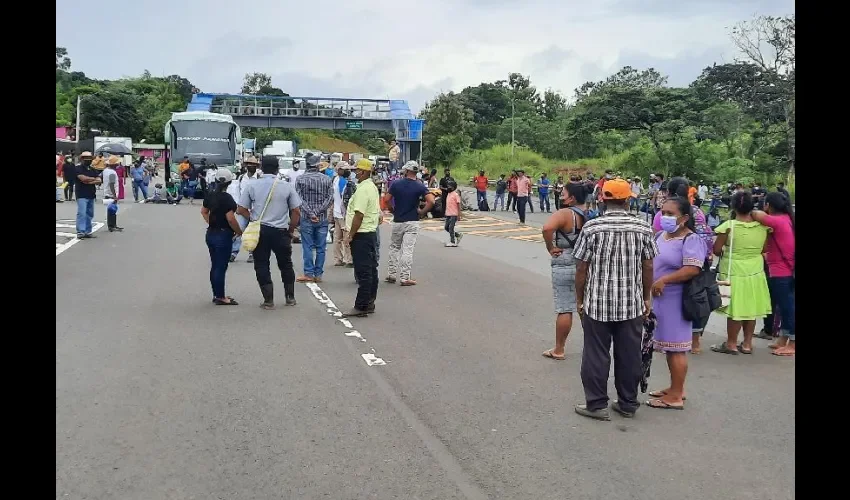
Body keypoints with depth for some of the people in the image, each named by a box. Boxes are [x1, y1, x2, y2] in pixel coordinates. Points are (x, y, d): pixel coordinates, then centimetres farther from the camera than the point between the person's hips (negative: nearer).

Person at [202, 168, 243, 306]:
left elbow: (204, 211, 20)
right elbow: (230, 218, -23)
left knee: (214, 266, 14)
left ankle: (216, 294, 22)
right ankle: (220, 298, 4)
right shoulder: (226, 198, -18)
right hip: (223, 235, -8)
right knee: (221, 267, -2)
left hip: (211, 234, 8)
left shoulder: (209, 196, 6)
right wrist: (239, 231, -10)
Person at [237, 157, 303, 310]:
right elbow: (296, 212, -2)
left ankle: (268, 300, 6)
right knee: (286, 264, 17)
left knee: (262, 266, 8)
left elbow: (241, 210, -2)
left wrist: (254, 221, 11)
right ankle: (290, 297, 24)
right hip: (281, 231, 1)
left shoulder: (251, 185, -3)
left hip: (259, 231, -1)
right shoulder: (287, 187, -3)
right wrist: (291, 230, 10)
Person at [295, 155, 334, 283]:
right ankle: (318, 274, 8)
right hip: (322, 219, 1)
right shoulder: (326, 179, 3)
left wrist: (310, 213, -10)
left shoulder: (300, 179, 0)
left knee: (308, 247, 3)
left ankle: (309, 273, 3)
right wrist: (318, 212, -8)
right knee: (320, 247, 6)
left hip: (306, 218, -1)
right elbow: (330, 198, -4)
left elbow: (299, 199, -8)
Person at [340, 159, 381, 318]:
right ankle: (369, 303, 19)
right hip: (371, 232, 11)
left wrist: (351, 235, -15)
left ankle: (361, 306, -5)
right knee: (371, 270, 12)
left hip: (361, 235, -11)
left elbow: (359, 215, -22)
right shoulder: (372, 187, 15)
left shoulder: (363, 189, -17)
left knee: (363, 272, -8)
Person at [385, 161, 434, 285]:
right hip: (412, 222, -2)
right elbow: (431, 201, -18)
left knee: (394, 248, 17)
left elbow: (387, 200, -4)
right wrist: (422, 212, -5)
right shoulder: (420, 186, -7)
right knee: (408, 250, -1)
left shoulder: (396, 184, -2)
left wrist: (393, 210, 12)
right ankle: (405, 278, 0)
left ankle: (391, 274, 18)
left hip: (397, 221, 2)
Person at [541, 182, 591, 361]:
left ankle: (558, 350, 8)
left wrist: (550, 248, -21)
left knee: (564, 309, -1)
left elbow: (547, 228, -33)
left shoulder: (564, 214, -16)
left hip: (565, 267, -7)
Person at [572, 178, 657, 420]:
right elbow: (648, 268, 1)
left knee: (596, 355, 8)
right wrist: (646, 298, 14)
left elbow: (581, 268, -7)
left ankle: (596, 404, 15)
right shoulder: (643, 228, -3)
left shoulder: (591, 228, -9)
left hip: (597, 303, -2)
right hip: (632, 304, 2)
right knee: (629, 355, 12)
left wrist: (579, 299, 5)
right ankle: (628, 404, 23)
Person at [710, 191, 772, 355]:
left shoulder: (729, 226, -16)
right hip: (755, 272, 5)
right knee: (750, 309, 13)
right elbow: (764, 249, 8)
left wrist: (725, 253, 9)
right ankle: (747, 344, 21)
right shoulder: (762, 226, -3)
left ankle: (731, 344, 13)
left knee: (735, 309, 3)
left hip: (734, 273, -4)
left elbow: (716, 250, -11)